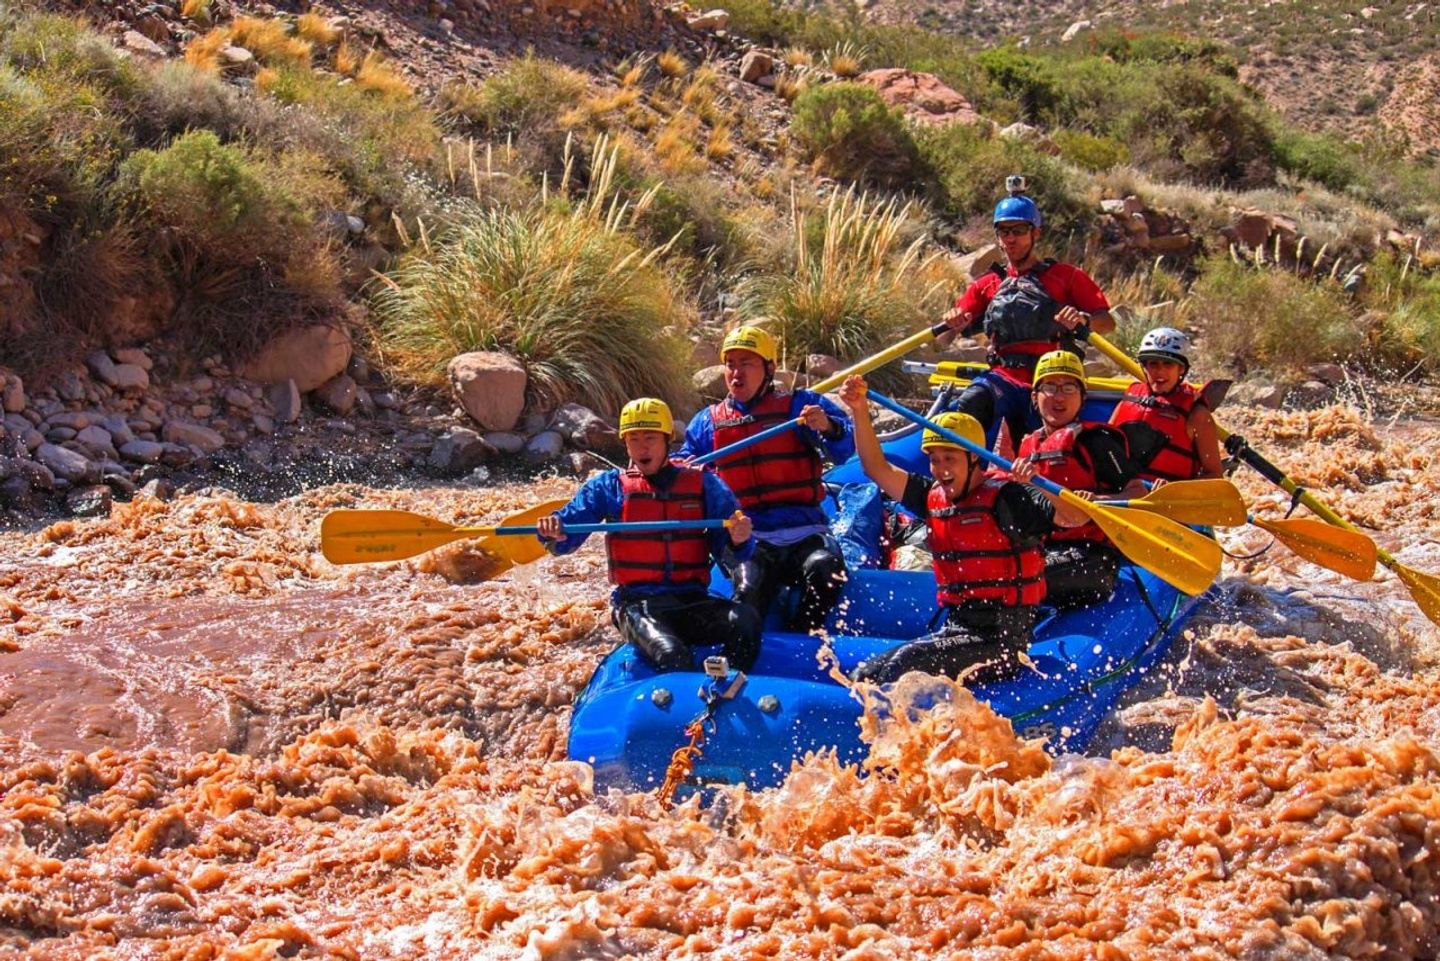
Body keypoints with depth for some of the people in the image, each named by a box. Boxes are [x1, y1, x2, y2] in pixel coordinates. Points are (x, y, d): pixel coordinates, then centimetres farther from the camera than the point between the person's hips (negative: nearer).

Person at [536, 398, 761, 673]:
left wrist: (738, 540, -15)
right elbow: (565, 539, 3)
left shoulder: (703, 484, 13)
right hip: (637, 603, -2)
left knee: (746, 622, -28)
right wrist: (554, 533, -21)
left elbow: (729, 555, 9)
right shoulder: (609, 486, 11)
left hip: (692, 601, 2)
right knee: (672, 655, -34)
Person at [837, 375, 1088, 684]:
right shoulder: (933, 498, 11)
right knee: (865, 675, -3)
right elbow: (878, 469, 15)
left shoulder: (1004, 498, -11)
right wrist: (860, 412, 4)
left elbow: (1076, 516, -23)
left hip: (1000, 639, -8)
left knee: (908, 662, -27)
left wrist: (1034, 485, -40)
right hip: (954, 630, 8)